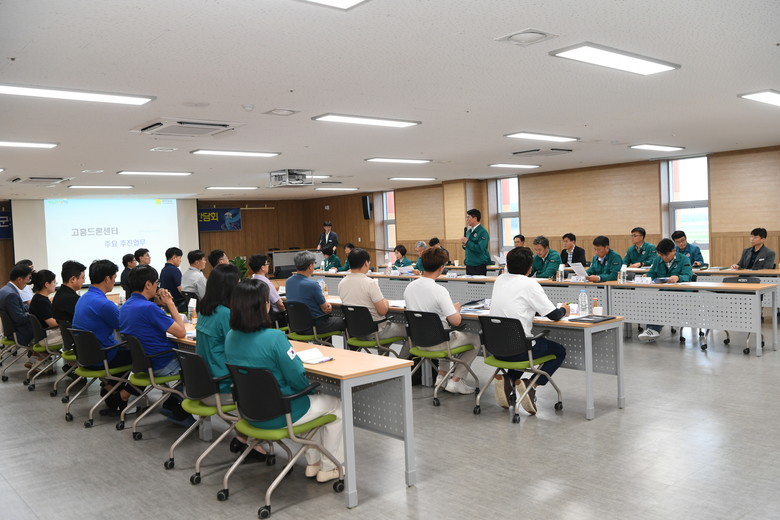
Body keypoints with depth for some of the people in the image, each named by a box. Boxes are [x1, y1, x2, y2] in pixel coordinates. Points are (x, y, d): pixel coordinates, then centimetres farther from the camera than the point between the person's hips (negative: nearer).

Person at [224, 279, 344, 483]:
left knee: (313, 400, 31)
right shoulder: (274, 337, -27)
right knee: (336, 405, 16)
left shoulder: (230, 337, -4)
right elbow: (298, 379, -21)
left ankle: (312, 463, 36)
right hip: (277, 416, -7)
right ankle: (328, 468, 25)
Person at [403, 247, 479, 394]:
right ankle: (456, 381, 11)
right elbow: (456, 321, -25)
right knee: (475, 338, 16)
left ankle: (442, 375, 28)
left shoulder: (409, 287, -4)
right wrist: (456, 309, -3)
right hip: (436, 343, -7)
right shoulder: (439, 290, -25)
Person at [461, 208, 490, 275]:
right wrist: (464, 245, -1)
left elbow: (480, 249, -23)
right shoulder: (469, 231, 11)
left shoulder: (483, 232, -13)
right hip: (469, 264, 8)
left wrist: (467, 242, -18)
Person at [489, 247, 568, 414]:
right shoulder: (529, 284, -11)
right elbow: (554, 315, -9)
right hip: (517, 349, -6)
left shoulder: (500, 280, 7)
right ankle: (532, 385, -1)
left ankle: (508, 380, 14)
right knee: (559, 351, 17)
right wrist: (563, 310, 14)